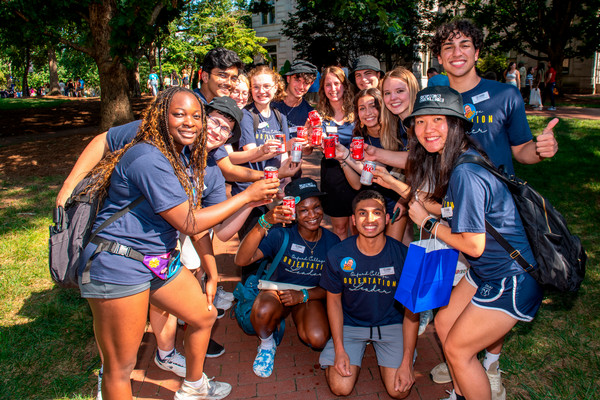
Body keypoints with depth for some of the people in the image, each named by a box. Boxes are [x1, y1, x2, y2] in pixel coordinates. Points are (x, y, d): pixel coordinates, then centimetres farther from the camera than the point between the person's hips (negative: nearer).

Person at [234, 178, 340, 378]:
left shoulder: (332, 242, -8)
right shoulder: (281, 235, -18)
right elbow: (241, 260, -31)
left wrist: (303, 295, -18)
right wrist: (264, 223, -45)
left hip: (311, 296, 2)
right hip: (278, 291, -2)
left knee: (318, 340, -27)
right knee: (263, 311, -37)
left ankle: (300, 322, 11)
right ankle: (267, 344, 0)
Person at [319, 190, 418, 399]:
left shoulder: (403, 255, -18)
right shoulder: (337, 255, -16)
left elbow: (411, 309, -9)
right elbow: (334, 299, -2)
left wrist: (406, 362, -12)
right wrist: (339, 350, -9)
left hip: (391, 323, 0)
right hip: (350, 324, 1)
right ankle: (357, 351, 19)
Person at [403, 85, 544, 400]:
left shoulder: (466, 173, -28)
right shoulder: (450, 160, 0)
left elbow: (473, 245, -24)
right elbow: (448, 208, 11)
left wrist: (427, 222, -12)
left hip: (512, 279, -9)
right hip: (485, 271, 9)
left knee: (457, 349, 1)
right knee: (444, 323, 17)